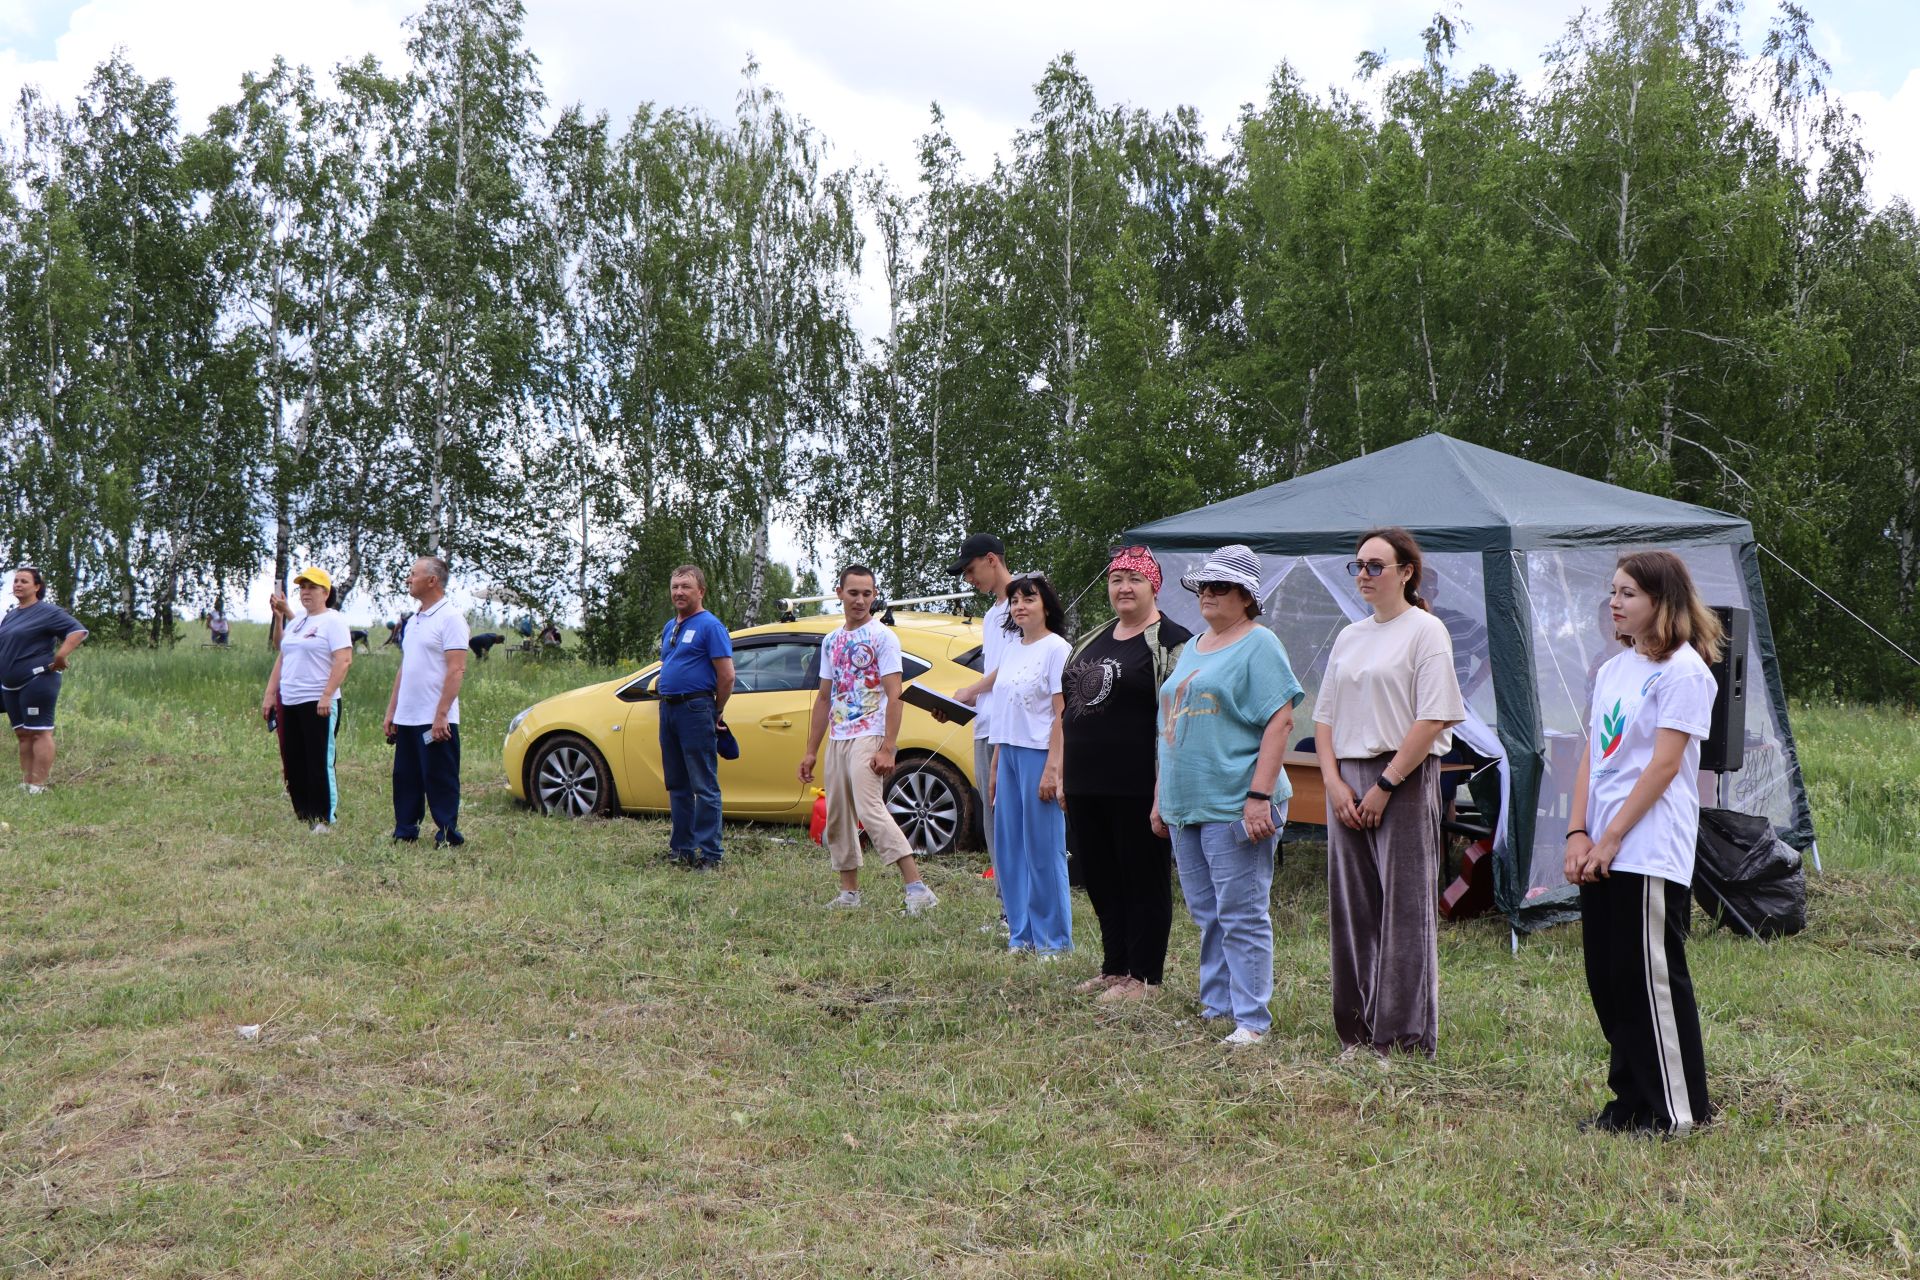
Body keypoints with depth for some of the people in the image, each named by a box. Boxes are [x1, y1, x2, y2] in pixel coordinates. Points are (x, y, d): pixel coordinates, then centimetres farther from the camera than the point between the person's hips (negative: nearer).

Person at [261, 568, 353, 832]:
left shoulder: (333, 621, -6)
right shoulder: (295, 623, 19)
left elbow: (344, 660, -16)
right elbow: (281, 660, 22)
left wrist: (327, 695, -23)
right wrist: (270, 694, 15)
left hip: (318, 704, -8)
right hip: (289, 703, 8)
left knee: (320, 763, -6)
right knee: (293, 764, 9)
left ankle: (324, 819, 0)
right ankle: (303, 817, 16)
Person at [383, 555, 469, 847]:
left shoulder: (450, 618, -11)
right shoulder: (413, 621, 17)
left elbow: (456, 670, -17)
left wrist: (441, 715, -22)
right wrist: (391, 711, 17)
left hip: (435, 721, -9)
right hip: (406, 719, 9)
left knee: (440, 780, -3)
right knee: (405, 779, 12)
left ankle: (447, 836, 3)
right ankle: (405, 833, 20)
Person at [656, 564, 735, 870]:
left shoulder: (710, 626, -8)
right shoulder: (669, 627, 18)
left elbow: (727, 675, -11)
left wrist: (717, 713, -3)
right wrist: (663, 693, 17)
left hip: (696, 709, -8)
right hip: (668, 709, 9)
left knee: (704, 787, -6)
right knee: (677, 786, 13)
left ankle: (708, 853, -4)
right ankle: (682, 848, 20)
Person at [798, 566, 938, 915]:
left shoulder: (882, 637, -5)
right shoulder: (831, 641, 16)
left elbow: (894, 696, -12)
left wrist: (887, 749, -20)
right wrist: (811, 751, 17)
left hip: (868, 738, -8)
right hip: (837, 739, 8)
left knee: (870, 810, -20)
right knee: (837, 818, 10)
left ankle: (916, 887, -23)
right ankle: (850, 892, 20)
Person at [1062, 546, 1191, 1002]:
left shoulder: (1170, 642, -8)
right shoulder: (1092, 640, 16)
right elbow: (1069, 707, 22)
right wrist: (1062, 770, 17)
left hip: (1138, 788, -8)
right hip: (1085, 786, 8)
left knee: (1144, 879, 2)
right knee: (1099, 879, 14)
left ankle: (1143, 976, 12)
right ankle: (1115, 967, 27)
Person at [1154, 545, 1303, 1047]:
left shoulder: (1259, 644, -5)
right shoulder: (1192, 647, 19)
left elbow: (1280, 722, -14)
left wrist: (1260, 796, -21)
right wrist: (1160, 798, 20)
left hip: (1234, 807, -8)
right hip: (1185, 807, 8)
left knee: (1241, 915, -5)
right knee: (1206, 916, 13)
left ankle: (1251, 1020, 1)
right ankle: (1216, 1008, 22)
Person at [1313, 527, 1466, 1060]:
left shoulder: (1425, 630, -4)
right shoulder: (1349, 637, 15)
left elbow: (1433, 720, -12)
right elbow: (1325, 716, 15)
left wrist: (1385, 785, -15)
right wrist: (1334, 781, 0)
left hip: (1404, 780, -6)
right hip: (1348, 781, 6)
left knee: (1404, 908, -4)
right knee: (1351, 906, 7)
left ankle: (1405, 1037, 3)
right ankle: (1357, 1032, 17)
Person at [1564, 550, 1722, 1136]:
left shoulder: (1682, 670, -10)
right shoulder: (1613, 669, 15)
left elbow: (1665, 764, -15)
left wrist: (1610, 838, -15)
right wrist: (1578, 834, 2)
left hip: (1651, 854, -8)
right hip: (1601, 854, 8)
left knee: (1652, 979, -3)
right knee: (1607, 978, 11)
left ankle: (1678, 1110, 9)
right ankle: (1632, 1102, 22)